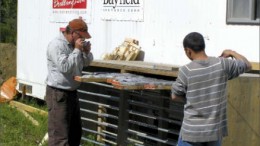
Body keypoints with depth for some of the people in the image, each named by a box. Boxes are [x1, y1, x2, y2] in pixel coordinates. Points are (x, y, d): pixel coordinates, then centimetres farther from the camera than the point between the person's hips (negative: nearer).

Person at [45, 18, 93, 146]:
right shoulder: (57, 45, -18)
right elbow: (64, 67, -28)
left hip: (71, 92, 10)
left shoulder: (75, 44, 10)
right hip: (58, 94, -10)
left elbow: (86, 63, 19)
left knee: (75, 131, 19)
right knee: (59, 133, -10)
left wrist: (86, 52, -2)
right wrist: (77, 50, -21)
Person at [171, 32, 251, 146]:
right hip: (215, 130, 3)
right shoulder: (222, 64, -7)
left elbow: (175, 96, 0)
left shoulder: (186, 71, -14)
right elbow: (247, 66, 9)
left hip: (192, 131, -3)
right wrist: (231, 52, 24)